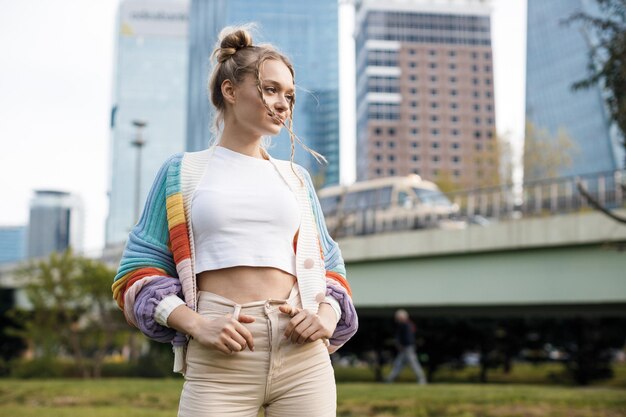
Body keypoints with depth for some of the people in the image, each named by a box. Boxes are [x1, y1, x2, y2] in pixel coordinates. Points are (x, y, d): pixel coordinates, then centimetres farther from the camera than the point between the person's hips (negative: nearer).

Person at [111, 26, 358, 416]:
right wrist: (196, 325, -11)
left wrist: (328, 315, -2)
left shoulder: (296, 178, 18)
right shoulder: (183, 172, 10)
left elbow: (329, 265, 19)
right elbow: (139, 269, 5)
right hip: (219, 359, -2)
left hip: (302, 350, 3)